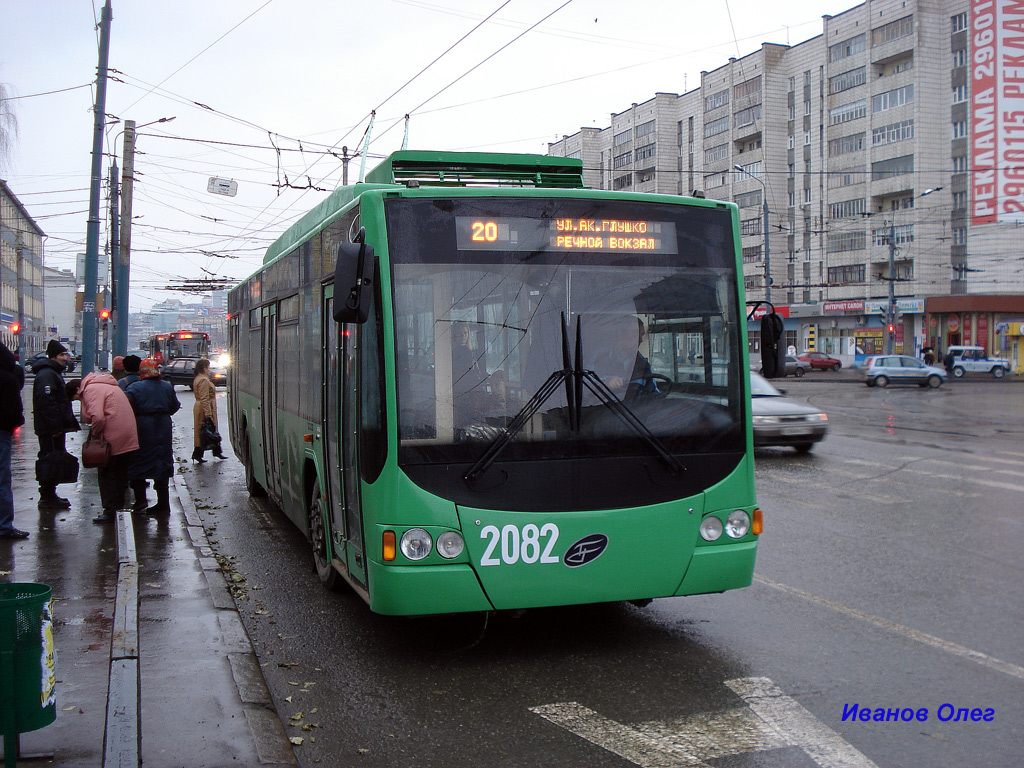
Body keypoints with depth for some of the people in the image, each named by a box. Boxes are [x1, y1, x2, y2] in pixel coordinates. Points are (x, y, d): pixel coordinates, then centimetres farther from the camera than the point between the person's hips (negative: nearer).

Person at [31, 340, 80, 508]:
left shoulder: (55, 373, 20)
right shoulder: (47, 374, -15)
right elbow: (46, 402, -24)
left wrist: (69, 423, 22)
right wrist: (55, 427, -25)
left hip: (55, 428, 11)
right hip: (50, 430, -11)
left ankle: (48, 495, 22)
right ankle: (47, 496, -2)